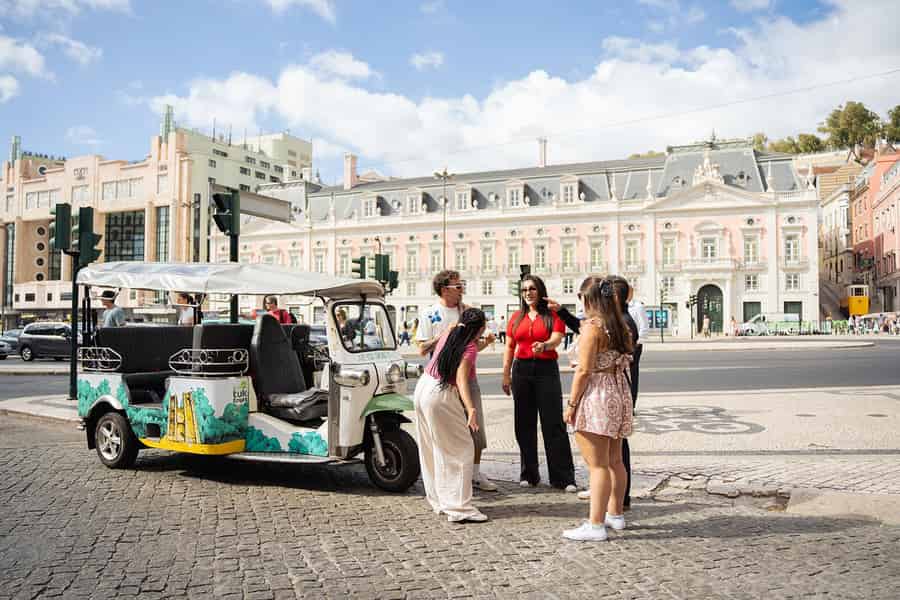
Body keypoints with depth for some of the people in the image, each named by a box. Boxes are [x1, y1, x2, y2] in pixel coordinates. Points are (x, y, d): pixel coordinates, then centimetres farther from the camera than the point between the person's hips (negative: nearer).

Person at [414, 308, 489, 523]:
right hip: (441, 397, -9)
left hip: (423, 387, 9)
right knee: (461, 451, -2)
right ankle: (459, 508, -4)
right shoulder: (470, 347, -13)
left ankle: (439, 500, 28)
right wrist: (471, 409, -34)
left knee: (431, 449, 17)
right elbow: (461, 380, -25)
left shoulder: (449, 333, 7)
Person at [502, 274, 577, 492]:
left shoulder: (552, 315, 1)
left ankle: (564, 478, -1)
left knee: (553, 423, -6)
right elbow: (509, 347, 13)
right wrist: (506, 374, 7)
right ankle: (528, 474, 17)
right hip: (522, 369, 4)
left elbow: (556, 339, -15)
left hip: (546, 369, -4)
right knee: (524, 424, 6)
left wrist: (544, 345, -36)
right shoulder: (516, 317, 12)